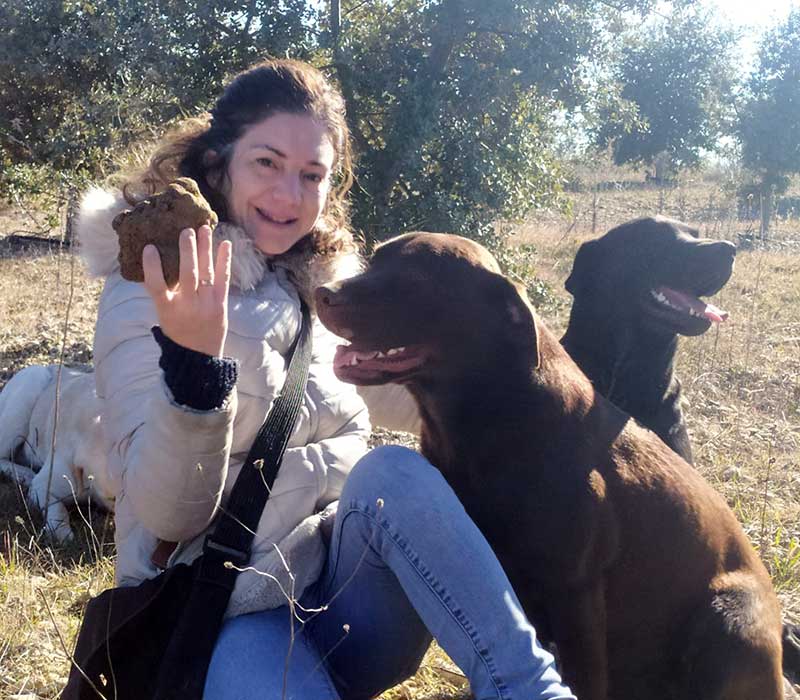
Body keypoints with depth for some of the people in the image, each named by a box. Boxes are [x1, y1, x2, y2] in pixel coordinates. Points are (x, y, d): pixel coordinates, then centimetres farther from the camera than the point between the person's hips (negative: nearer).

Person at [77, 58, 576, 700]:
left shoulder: (323, 281, 8)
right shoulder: (150, 290, -7)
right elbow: (166, 514, -16)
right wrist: (192, 362, -33)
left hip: (341, 604, 4)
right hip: (221, 614, -4)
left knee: (394, 471, -27)